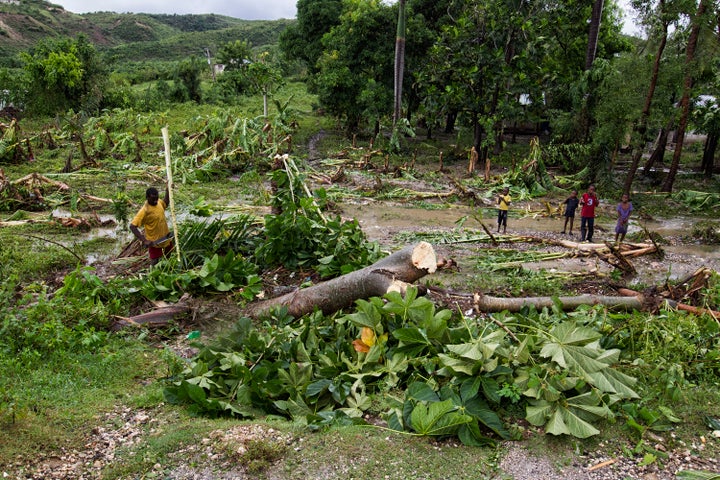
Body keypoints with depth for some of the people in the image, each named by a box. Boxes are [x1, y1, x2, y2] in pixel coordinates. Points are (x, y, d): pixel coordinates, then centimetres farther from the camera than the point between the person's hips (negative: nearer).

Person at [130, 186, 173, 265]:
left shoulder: (159, 202, -7)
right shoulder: (145, 211, -28)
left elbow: (166, 203, 20)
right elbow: (132, 226, -31)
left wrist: (168, 191, 3)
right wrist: (144, 240, -36)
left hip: (165, 237, 7)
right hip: (154, 242, -7)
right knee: (155, 262, 5)